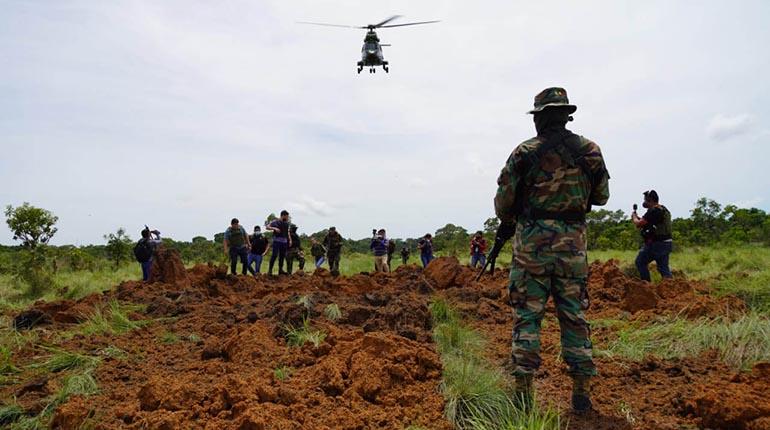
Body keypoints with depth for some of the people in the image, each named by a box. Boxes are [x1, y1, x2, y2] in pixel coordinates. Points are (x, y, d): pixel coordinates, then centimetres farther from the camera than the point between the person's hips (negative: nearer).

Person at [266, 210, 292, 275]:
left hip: (284, 242, 6)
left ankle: (280, 270, 14)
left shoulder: (286, 223, 15)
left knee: (282, 256, 6)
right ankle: (270, 270, -7)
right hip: (277, 241, -6)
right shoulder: (275, 222, -2)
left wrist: (290, 240, 13)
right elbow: (267, 227, -6)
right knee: (274, 255, -11)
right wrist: (274, 228, -21)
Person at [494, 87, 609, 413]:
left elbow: (504, 200, -2)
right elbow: (602, 196, 13)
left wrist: (506, 225, 18)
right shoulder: (590, 151, 3)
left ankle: (523, 391, 6)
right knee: (574, 317, 11)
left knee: (527, 316, 4)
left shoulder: (524, 152, -5)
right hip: (573, 243, 3)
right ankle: (581, 393, 16)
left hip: (532, 242, -2)